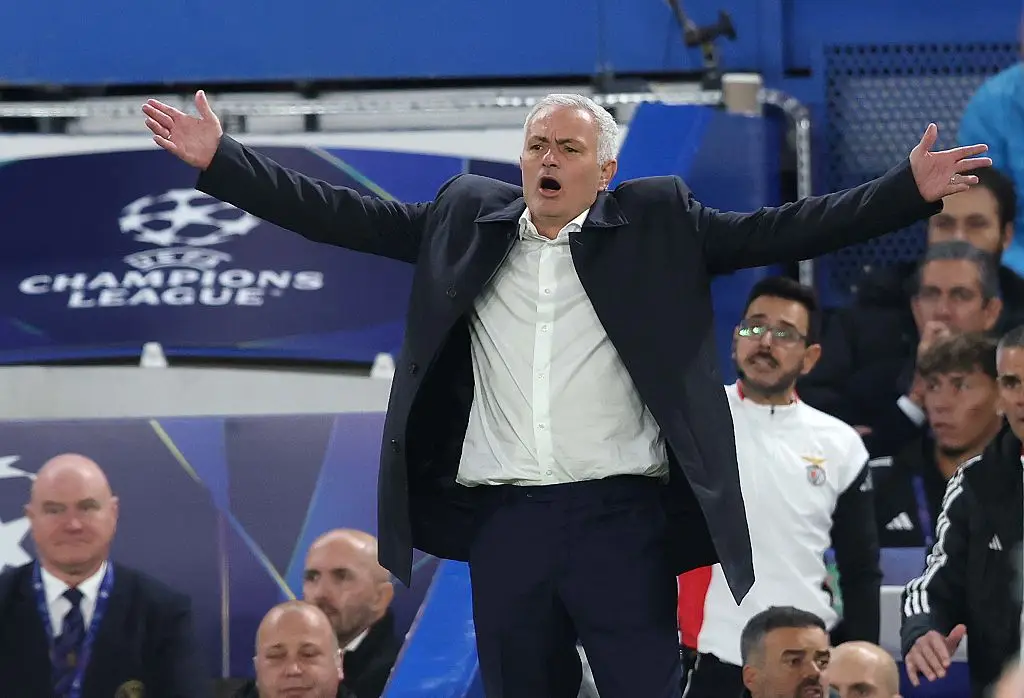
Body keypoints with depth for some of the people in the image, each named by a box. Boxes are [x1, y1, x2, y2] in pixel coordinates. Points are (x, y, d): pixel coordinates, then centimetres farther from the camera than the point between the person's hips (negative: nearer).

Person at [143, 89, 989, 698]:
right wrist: (218, 161, 9)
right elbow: (344, 215, 13)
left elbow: (778, 232, 0)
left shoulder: (658, 223, 6)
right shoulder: (468, 218, 12)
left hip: (622, 517, -3)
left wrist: (910, 191, -10)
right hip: (504, 519, 3)